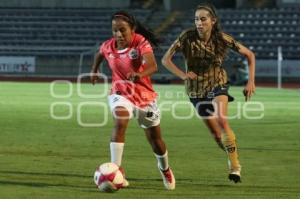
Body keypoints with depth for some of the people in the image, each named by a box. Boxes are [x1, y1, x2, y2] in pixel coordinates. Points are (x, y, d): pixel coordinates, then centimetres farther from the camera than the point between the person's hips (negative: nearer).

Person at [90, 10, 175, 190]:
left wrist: (140, 75, -59)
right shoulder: (108, 47, -10)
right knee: (120, 123, -32)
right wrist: (95, 70, 17)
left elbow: (152, 66, -41)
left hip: (145, 95, -1)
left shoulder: (141, 43, -23)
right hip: (121, 93, 1)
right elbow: (100, 54, 17)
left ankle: (165, 169, 45)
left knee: (155, 140, 13)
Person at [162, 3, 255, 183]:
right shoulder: (188, 37, -17)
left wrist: (251, 81, -11)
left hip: (218, 85, -2)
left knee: (222, 121, -27)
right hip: (196, 89, 2)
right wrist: (182, 75, -29)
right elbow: (166, 59, -15)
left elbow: (250, 55, -4)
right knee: (215, 132, 6)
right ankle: (232, 158, 31)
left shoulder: (222, 39, -16)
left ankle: (235, 167, -22)